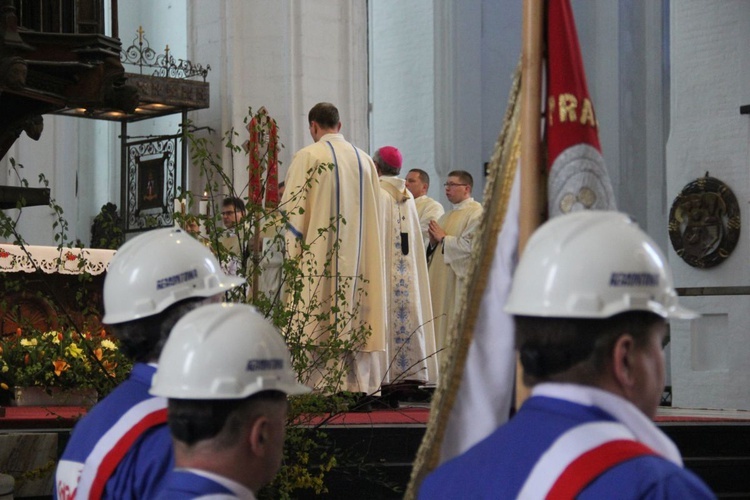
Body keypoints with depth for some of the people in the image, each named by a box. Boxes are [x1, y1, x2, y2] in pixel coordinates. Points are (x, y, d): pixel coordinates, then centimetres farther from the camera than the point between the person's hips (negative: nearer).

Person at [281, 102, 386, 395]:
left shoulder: (308, 156, -6)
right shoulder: (365, 160, 10)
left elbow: (291, 208, -7)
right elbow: (373, 214, 14)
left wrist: (293, 255, -1)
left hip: (319, 259, -5)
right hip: (359, 258, 5)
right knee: (356, 313, 7)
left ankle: (324, 386, -10)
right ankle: (362, 384, 7)